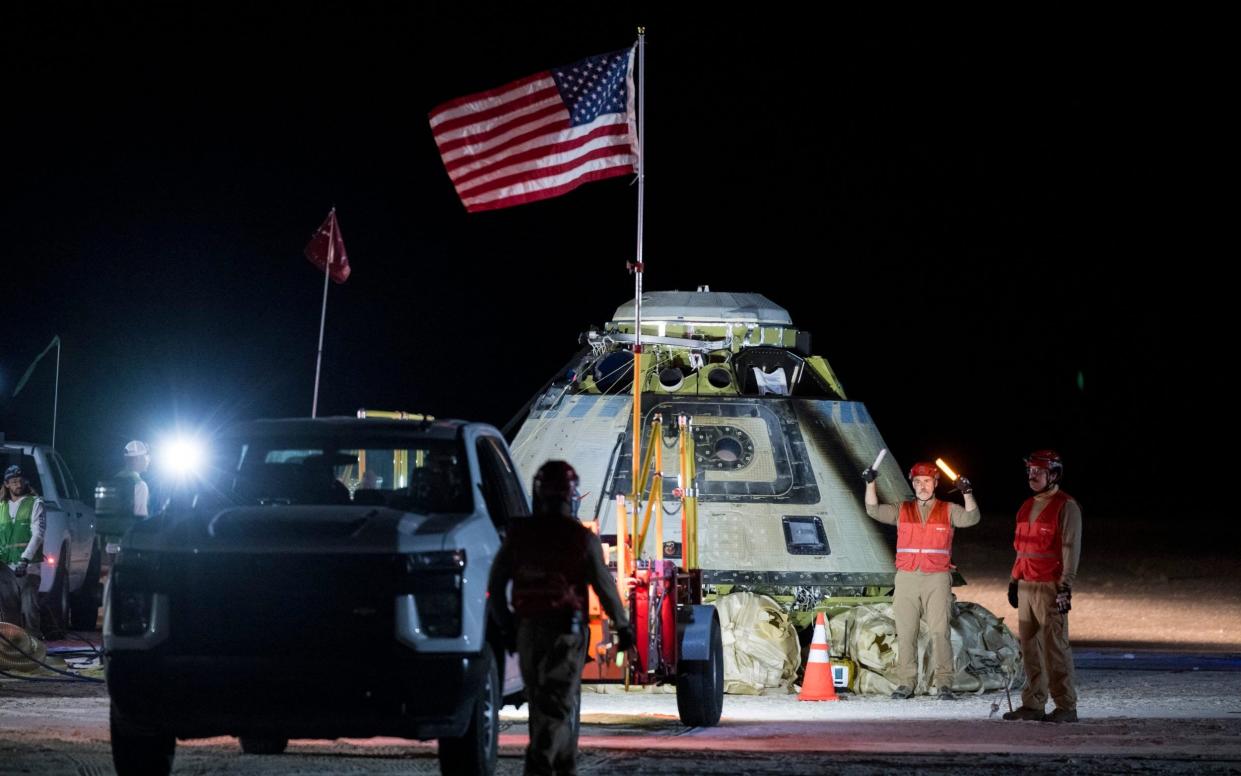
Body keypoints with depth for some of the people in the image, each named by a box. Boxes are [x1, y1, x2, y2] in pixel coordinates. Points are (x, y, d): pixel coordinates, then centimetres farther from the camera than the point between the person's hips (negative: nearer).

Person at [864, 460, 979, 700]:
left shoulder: (948, 510, 10)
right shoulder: (902, 510, 15)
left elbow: (970, 518, -4)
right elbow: (874, 511, 7)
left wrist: (967, 493, -20)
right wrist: (870, 484, -5)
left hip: (937, 578, -2)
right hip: (906, 578, 2)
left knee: (939, 631, -9)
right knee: (905, 632, 0)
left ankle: (943, 684, -8)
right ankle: (906, 683, 4)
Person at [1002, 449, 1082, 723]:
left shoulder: (1066, 507, -7)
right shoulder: (1028, 507, 18)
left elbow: (1071, 548, -12)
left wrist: (1065, 587, -17)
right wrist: (1014, 580, 21)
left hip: (1050, 587, -8)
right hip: (1026, 585, 8)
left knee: (1054, 646, -10)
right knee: (1029, 646, 7)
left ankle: (1066, 707, -7)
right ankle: (1033, 703, 11)